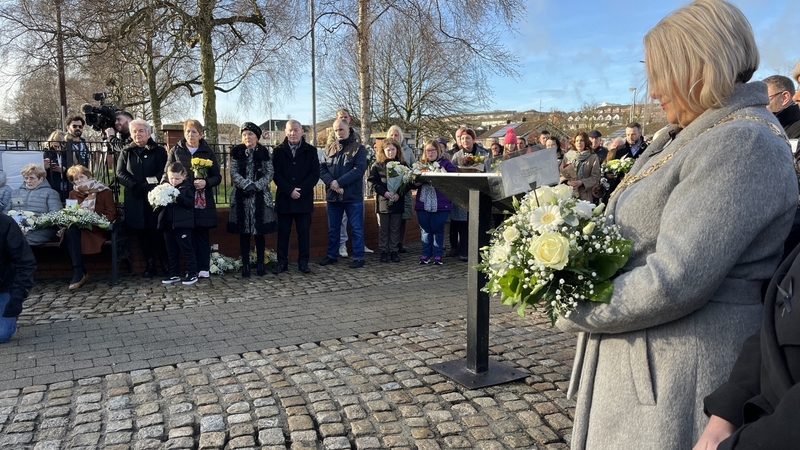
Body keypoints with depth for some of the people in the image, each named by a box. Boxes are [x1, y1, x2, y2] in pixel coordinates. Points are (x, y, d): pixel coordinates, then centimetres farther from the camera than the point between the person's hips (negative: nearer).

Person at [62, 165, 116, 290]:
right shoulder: (73, 193, 19)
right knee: (70, 231, -33)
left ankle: (79, 274, -28)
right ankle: (79, 272, -28)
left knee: (71, 232, -31)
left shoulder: (104, 191, 6)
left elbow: (111, 214, -2)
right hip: (76, 228, 4)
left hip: (96, 229, -4)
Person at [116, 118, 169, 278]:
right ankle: (150, 265, 12)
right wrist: (134, 186, -13)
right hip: (134, 200, 3)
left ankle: (166, 264, 3)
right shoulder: (126, 152, 13)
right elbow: (120, 173, 4)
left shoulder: (159, 151, 4)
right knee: (142, 233, 5)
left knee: (157, 232, -7)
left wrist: (146, 185, -16)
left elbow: (163, 173, -5)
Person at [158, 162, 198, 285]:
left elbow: (190, 202, -13)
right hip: (168, 224, 5)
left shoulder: (187, 187, -2)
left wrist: (178, 199, -23)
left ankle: (192, 274, 6)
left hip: (182, 224, -5)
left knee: (187, 250, 0)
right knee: (172, 251, 13)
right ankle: (174, 274, 22)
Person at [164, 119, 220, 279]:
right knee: (188, 235, 0)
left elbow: (217, 177, 5)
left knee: (202, 234, 2)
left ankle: (203, 268, 8)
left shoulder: (208, 152, 6)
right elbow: (167, 173, 5)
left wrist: (206, 182, -15)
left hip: (203, 201, 0)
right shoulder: (175, 151, 7)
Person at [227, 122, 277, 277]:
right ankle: (245, 264, 9)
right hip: (241, 197, 0)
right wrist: (246, 185, -18)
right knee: (244, 232, 2)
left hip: (260, 197, 0)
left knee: (260, 231, 3)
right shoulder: (236, 152, 4)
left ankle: (260, 263, 12)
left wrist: (256, 186, -14)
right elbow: (233, 173, -3)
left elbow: (270, 173, -2)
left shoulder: (264, 152, 4)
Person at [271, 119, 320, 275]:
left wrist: (300, 190, -13)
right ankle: (282, 262, 12)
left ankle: (303, 262, 12)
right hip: (284, 198, 1)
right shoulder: (278, 151, 5)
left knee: (304, 231, 4)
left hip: (304, 198, 0)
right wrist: (290, 190, -13)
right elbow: (275, 174, -1)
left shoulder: (311, 150, 4)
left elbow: (315, 174, -3)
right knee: (283, 232, 5)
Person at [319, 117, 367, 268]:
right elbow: (321, 168, 3)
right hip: (333, 195, 4)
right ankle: (331, 255, 25)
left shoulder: (358, 148, -3)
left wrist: (339, 182, -20)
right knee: (333, 228, 14)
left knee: (356, 228, 2)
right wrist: (331, 182, -15)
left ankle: (358, 257, 10)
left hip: (353, 196, -4)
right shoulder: (329, 148, 11)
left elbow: (359, 170, -15)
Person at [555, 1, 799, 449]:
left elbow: (673, 281, -27)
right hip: (637, 360, 9)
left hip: (680, 377, -9)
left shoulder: (744, 145, -19)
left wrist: (576, 311, -14)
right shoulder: (687, 137, 12)